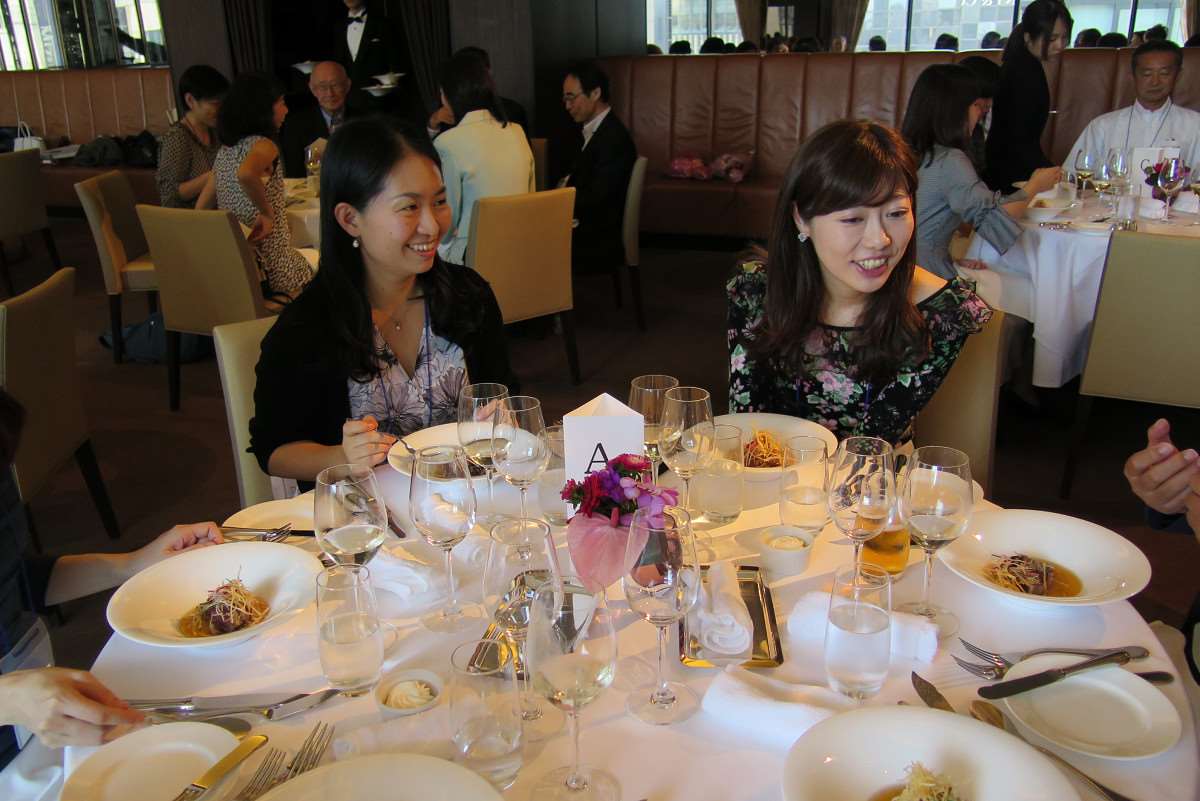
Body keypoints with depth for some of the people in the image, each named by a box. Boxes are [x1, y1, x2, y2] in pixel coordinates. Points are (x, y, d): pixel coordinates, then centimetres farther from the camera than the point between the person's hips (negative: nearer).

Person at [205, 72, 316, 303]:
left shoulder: (225, 150, 9)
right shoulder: (263, 145, -16)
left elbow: (201, 208, 13)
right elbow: (245, 174, -39)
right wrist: (267, 213, -25)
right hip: (271, 265, -8)